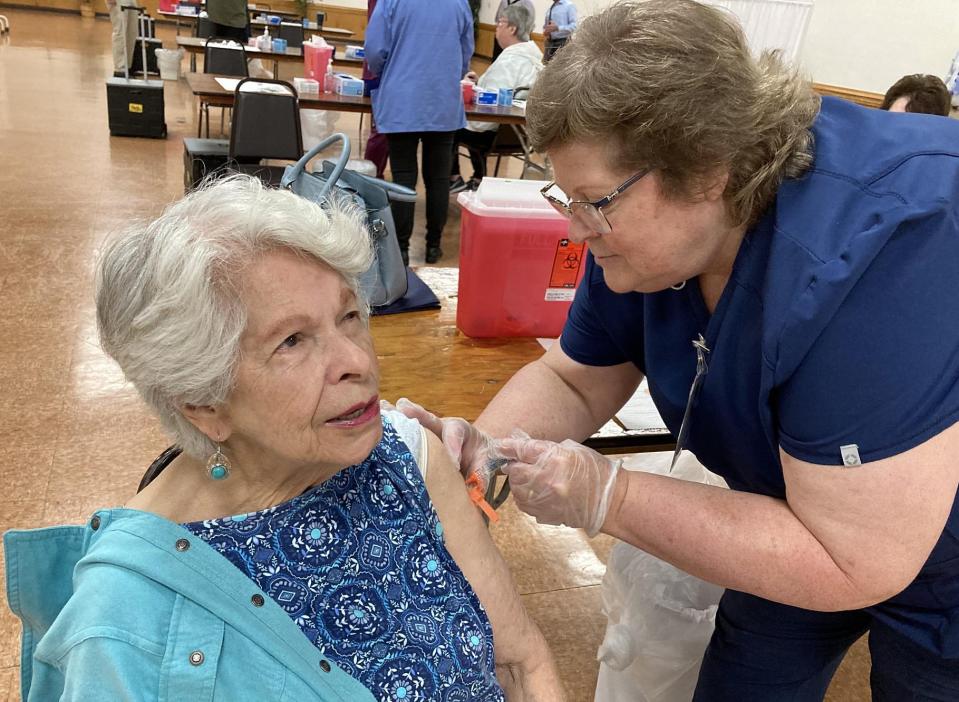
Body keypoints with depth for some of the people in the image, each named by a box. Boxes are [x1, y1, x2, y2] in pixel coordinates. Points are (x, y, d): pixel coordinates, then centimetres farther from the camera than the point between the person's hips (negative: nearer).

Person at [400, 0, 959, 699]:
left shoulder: (862, 256, -38)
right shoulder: (642, 226, -16)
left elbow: (854, 563, -35)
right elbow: (574, 381, -4)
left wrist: (607, 497, -34)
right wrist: (483, 444, -23)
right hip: (810, 525, 6)